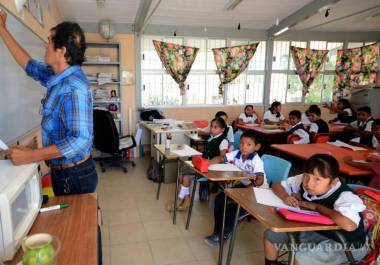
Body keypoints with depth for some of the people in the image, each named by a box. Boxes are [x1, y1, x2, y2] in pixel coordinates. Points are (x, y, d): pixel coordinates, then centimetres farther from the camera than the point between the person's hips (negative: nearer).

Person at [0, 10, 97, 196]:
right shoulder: (59, 75, 2)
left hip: (74, 176, -9)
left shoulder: (73, 87, -27)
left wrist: (30, 156, -29)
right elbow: (29, 64, 21)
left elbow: (79, 140, -32)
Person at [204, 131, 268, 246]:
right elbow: (221, 159, -8)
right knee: (219, 198, -7)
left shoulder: (256, 161, -24)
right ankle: (217, 231, 2)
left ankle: (224, 234, -5)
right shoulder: (236, 154, -7)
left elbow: (260, 181, -30)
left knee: (233, 206, -24)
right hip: (242, 184, 7)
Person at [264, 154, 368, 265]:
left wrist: (317, 207, -33)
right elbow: (277, 185, 1)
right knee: (271, 235, 2)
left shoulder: (345, 197, -30)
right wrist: (285, 197, -23)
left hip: (345, 245, -6)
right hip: (314, 230, 7)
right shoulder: (305, 181, -12)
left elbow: (349, 225, -49)